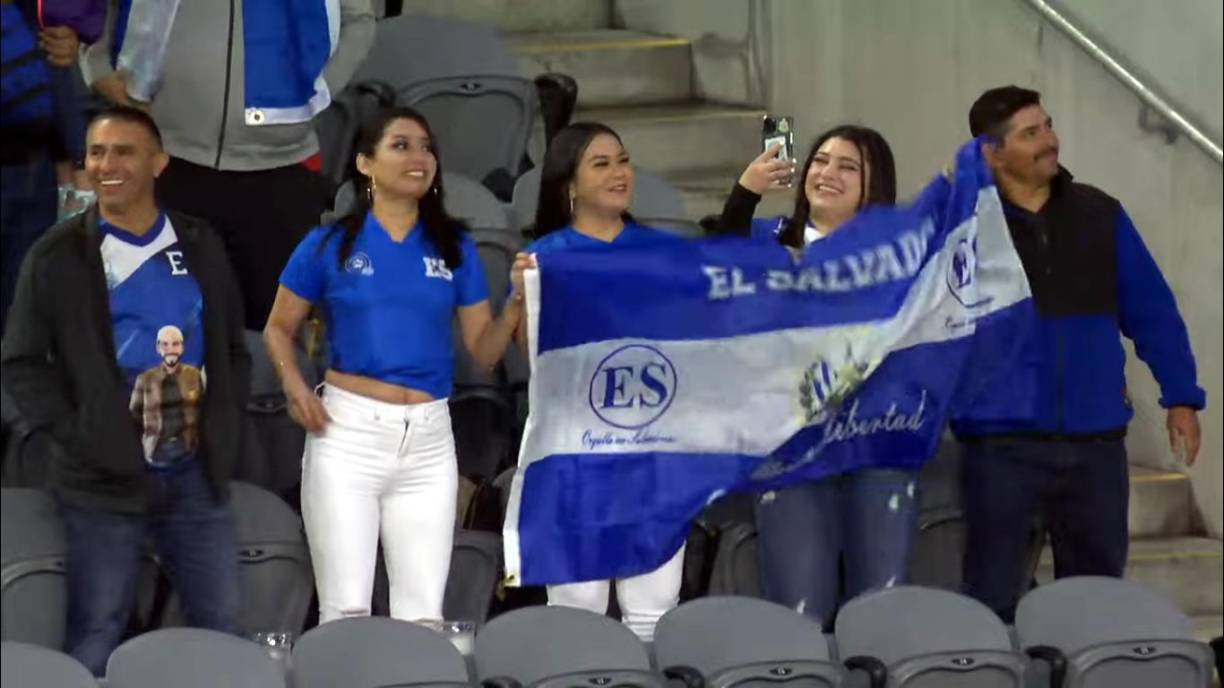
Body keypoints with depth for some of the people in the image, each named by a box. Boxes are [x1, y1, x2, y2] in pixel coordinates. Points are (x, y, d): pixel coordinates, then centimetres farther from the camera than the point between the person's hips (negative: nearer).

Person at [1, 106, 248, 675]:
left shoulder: (199, 247, 9)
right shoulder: (57, 256, -2)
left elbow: (233, 350, 16)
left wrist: (223, 430, 3)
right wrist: (75, 434, -11)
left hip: (196, 476, 3)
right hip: (104, 480, -3)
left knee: (222, 631, 7)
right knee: (96, 638, 0)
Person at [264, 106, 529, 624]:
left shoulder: (455, 249, 8)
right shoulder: (330, 245, 1)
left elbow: (484, 350, 9)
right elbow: (279, 329, 9)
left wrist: (518, 301, -9)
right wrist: (295, 387, -9)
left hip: (428, 439, 3)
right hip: (347, 431, -3)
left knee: (422, 611, 2)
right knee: (346, 609, -3)